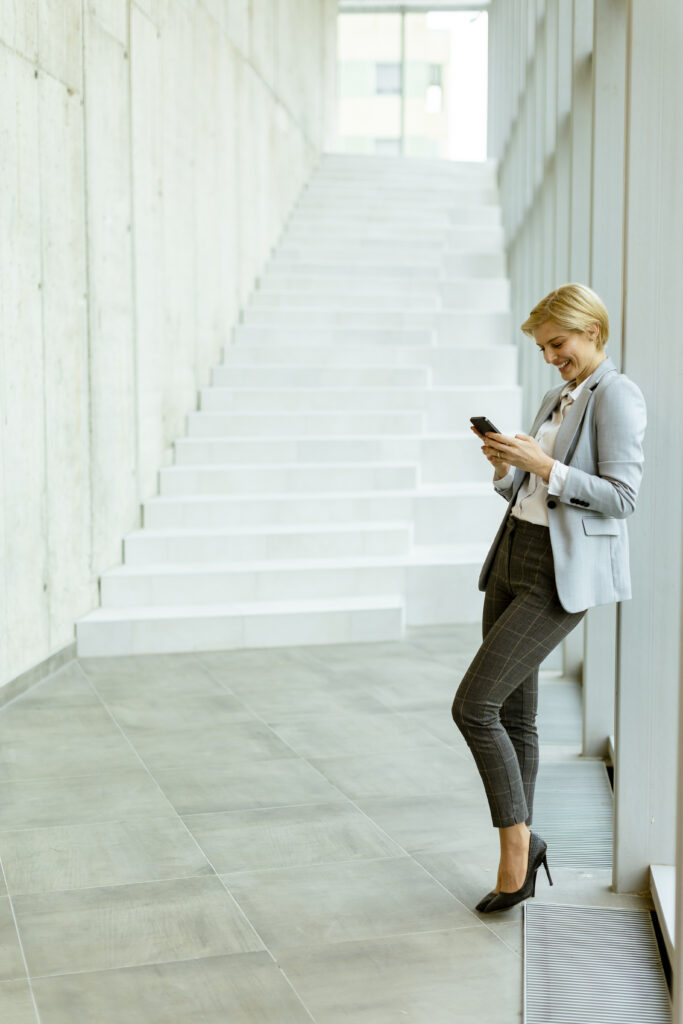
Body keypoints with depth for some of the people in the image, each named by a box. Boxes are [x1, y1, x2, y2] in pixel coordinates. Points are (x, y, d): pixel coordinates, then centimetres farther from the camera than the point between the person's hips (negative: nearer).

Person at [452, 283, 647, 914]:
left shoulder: (617, 396, -8)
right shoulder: (558, 399, 18)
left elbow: (622, 496, -16)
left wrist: (543, 465, -20)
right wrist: (505, 465, -1)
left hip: (563, 576, -9)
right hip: (514, 556, 9)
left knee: (474, 705, -12)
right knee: (513, 714, 10)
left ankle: (518, 841, 3)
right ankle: (521, 852, 22)